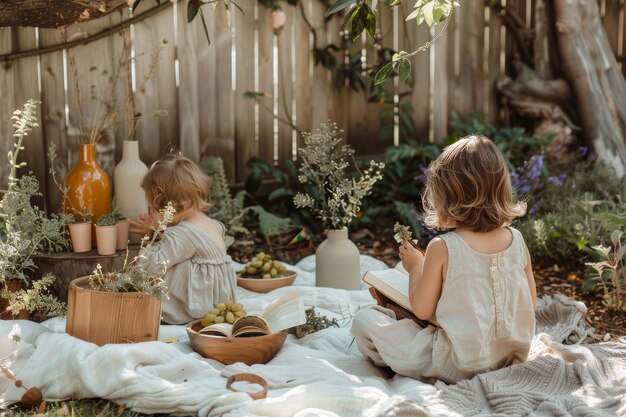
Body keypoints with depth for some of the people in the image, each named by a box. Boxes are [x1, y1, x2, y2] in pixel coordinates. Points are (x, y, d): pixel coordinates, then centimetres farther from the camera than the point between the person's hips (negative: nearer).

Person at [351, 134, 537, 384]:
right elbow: (531, 302, 6)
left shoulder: (442, 248, -19)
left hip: (459, 366, -6)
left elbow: (422, 310, -10)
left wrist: (415, 267, 5)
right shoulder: (517, 241, -5)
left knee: (363, 320, 0)